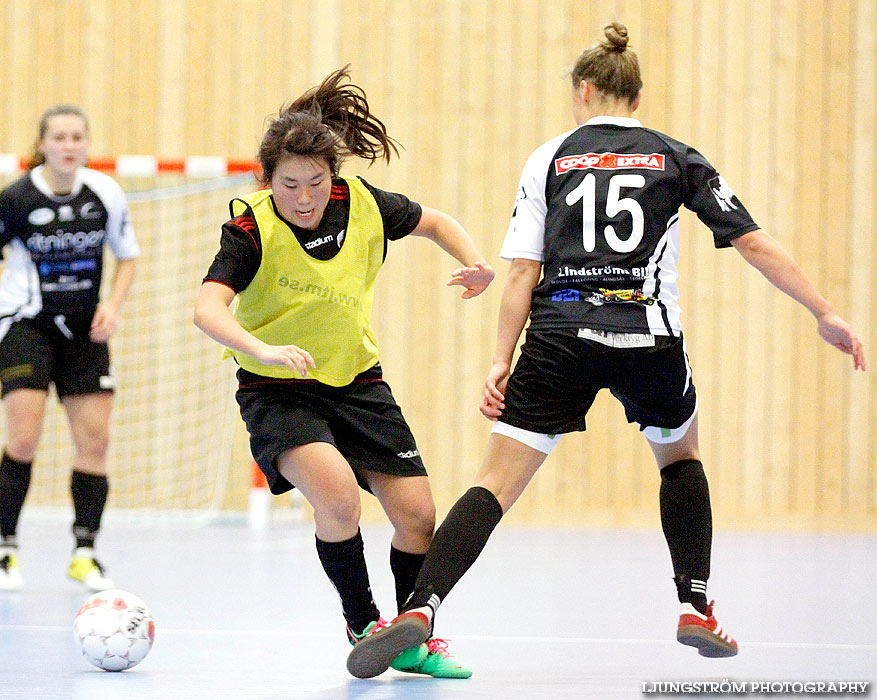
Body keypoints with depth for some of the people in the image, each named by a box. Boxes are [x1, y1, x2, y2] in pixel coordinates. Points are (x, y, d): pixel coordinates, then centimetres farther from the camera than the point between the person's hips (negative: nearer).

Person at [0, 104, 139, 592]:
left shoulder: (106, 193, -4)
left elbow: (128, 255, 9)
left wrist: (113, 304, -6)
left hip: (85, 329, 4)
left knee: (95, 441, 0)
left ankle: (85, 554, 12)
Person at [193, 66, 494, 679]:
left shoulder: (362, 203, -9)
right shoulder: (253, 228, -21)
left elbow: (435, 222, 9)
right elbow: (208, 307, -34)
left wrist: (476, 262, -10)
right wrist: (262, 351, -52)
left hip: (357, 380, 4)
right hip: (277, 391, -4)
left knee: (418, 517, -1)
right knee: (337, 494, -29)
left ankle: (413, 637, 24)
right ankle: (363, 627, -6)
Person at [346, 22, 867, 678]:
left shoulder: (550, 159, 11)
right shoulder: (676, 158, 12)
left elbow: (524, 272, 3)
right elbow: (753, 241, 7)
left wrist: (501, 363, 3)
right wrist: (825, 313, 11)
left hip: (560, 335, -1)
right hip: (649, 335, 1)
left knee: (494, 484, -3)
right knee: (681, 457, 30)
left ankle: (420, 608, -22)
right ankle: (695, 606, 21)